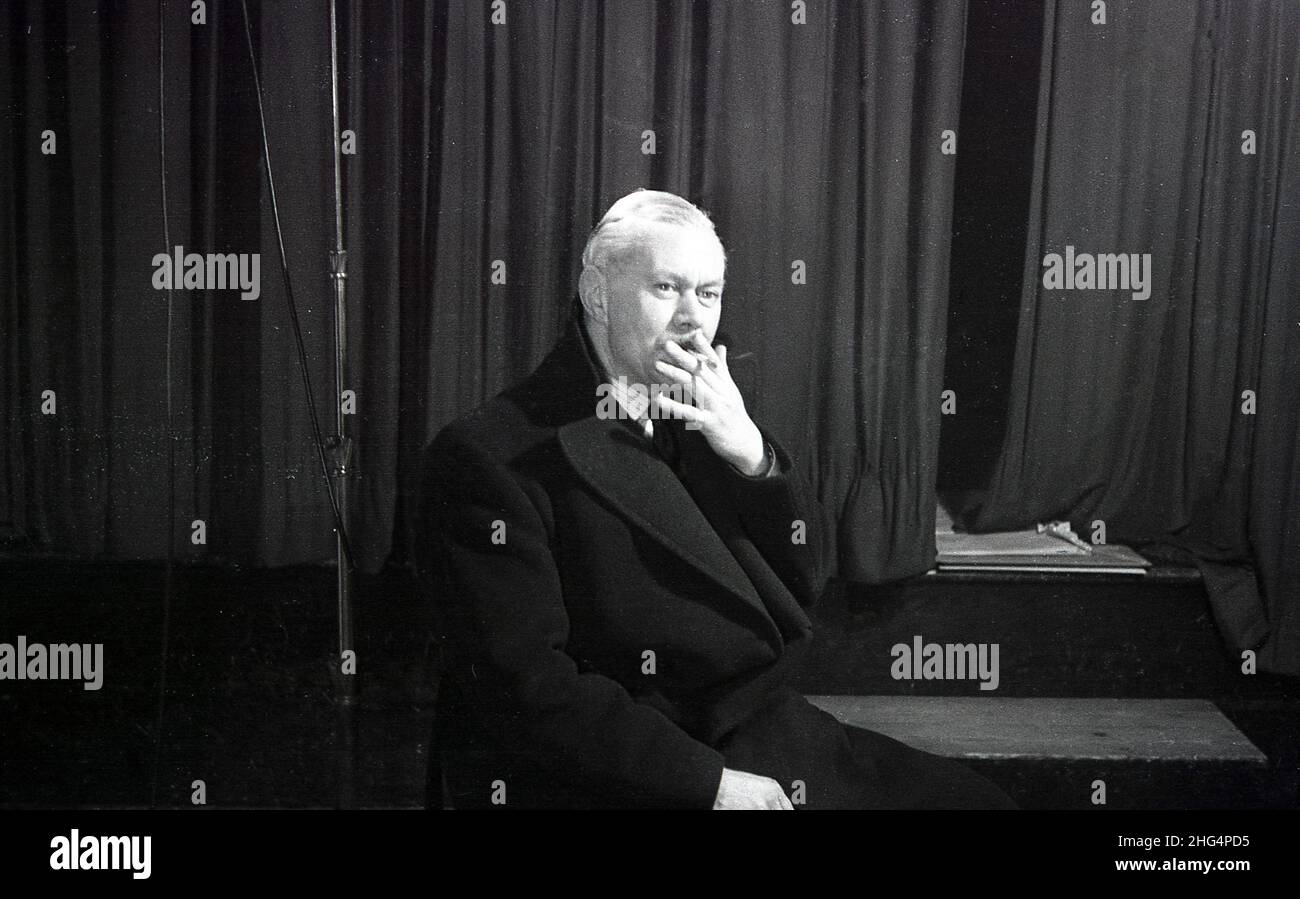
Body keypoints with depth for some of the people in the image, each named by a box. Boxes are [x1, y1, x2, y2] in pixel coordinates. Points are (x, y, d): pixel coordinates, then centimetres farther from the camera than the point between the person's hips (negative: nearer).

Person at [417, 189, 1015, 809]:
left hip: (751, 745, 7)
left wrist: (753, 454, -7)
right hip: (594, 777, -7)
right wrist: (709, 783, -21)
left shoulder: (696, 417, 11)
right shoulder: (483, 456, -11)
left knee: (972, 797, -6)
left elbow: (799, 590, 10)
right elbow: (526, 686, -17)